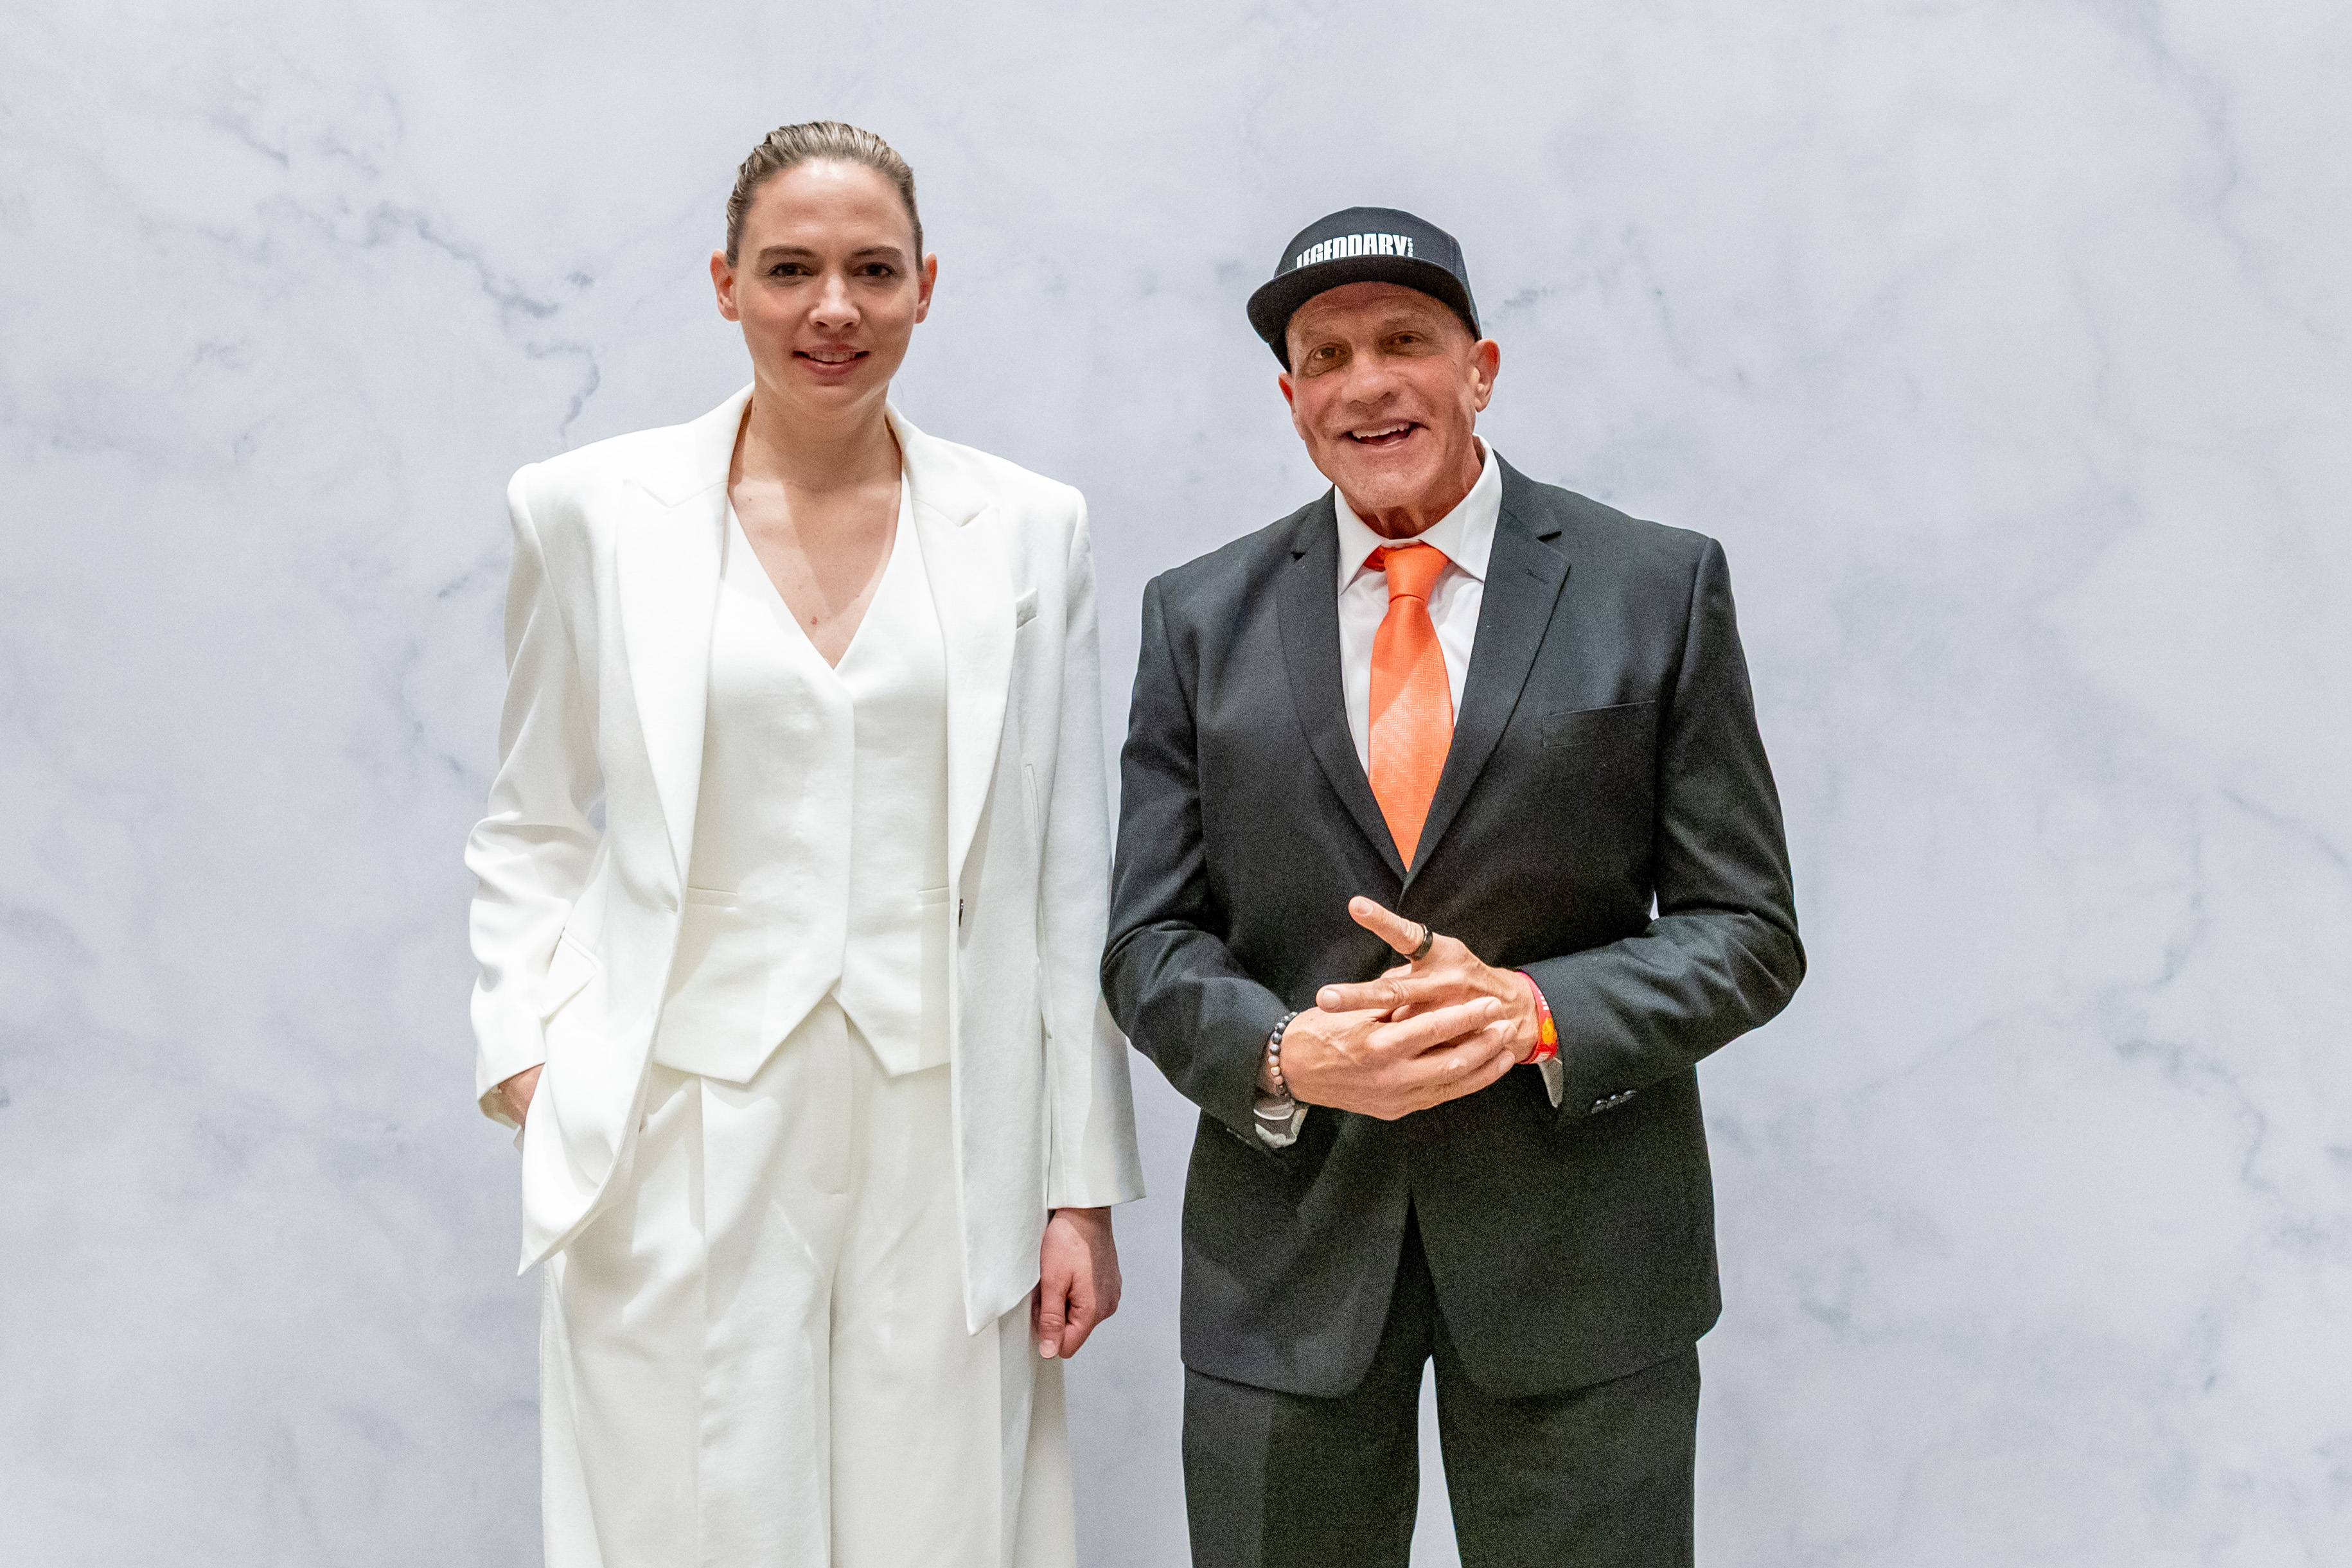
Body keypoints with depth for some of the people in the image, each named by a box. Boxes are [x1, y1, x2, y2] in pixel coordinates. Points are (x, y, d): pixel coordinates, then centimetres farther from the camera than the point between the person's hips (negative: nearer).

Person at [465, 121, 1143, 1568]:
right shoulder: (590, 511, 3)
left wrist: (1085, 1186, 4)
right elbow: (536, 829, 11)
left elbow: (1069, 877, 5)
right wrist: (525, 1055, -4)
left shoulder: (1029, 527, 5)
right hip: (688, 1142, -1)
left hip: (947, 1141, 1)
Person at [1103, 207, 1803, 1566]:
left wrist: (1535, 1008, -18)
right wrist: (1286, 1055, -16)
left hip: (1577, 1246, -1)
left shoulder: (1659, 589, 0)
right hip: (1287, 1234, 2)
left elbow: (1750, 934, -1)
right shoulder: (1201, 618, 5)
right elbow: (1153, 942, 4)